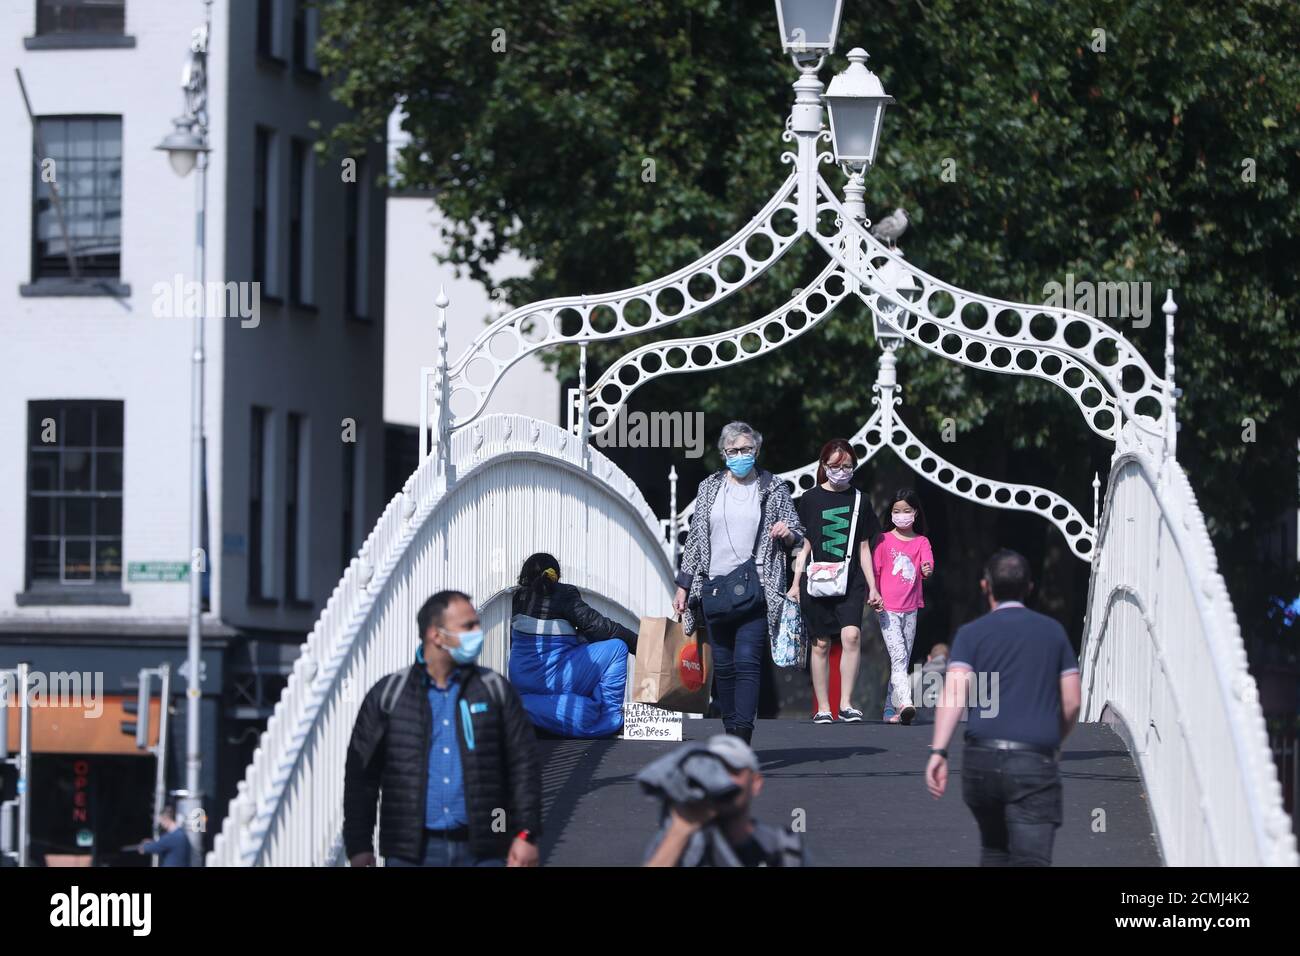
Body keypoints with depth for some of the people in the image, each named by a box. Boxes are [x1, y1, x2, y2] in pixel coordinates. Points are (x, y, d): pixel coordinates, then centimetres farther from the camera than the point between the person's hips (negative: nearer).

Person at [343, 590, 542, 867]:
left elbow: (524, 764, 6)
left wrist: (526, 835, -2)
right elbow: (360, 774, 5)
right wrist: (359, 846, 0)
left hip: (482, 853, 1)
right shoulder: (389, 694, 5)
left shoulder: (495, 690, 7)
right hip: (412, 853, -1)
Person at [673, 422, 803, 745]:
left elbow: (797, 537, 9)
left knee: (747, 662, -14)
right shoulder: (709, 488, 12)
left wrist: (787, 533, -15)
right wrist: (683, 585, 11)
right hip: (715, 588, 4)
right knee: (723, 666, 5)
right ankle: (731, 735, 11)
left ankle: (743, 738, -20)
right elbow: (695, 539, 15)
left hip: (755, 588, -4)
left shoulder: (773, 489, 5)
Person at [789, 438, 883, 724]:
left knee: (852, 636, -18)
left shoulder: (859, 500, 8)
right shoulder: (811, 499, 4)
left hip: (851, 583, 0)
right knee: (821, 644, 3)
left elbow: (863, 548, 12)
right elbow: (805, 545, 7)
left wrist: (872, 587, 9)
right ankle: (822, 708, 10)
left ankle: (846, 703, -13)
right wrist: (795, 583, 2)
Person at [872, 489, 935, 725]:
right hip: (888, 608, -3)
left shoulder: (921, 542, 7)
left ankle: (892, 709, 15)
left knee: (903, 660, 8)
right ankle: (905, 703, -28)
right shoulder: (884, 540, 2)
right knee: (899, 656, -16)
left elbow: (928, 563, -10)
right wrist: (874, 596, -8)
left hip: (911, 608, 3)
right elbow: (875, 570, 3)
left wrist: (927, 569, -33)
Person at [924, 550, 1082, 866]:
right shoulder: (1053, 632, 12)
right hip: (1034, 762, -1)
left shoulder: (972, 633, 6)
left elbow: (954, 692, -9)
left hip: (981, 758, 1)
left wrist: (938, 751, -16)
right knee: (1031, 859, -11)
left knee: (994, 849, 24)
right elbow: (1072, 702, 10)